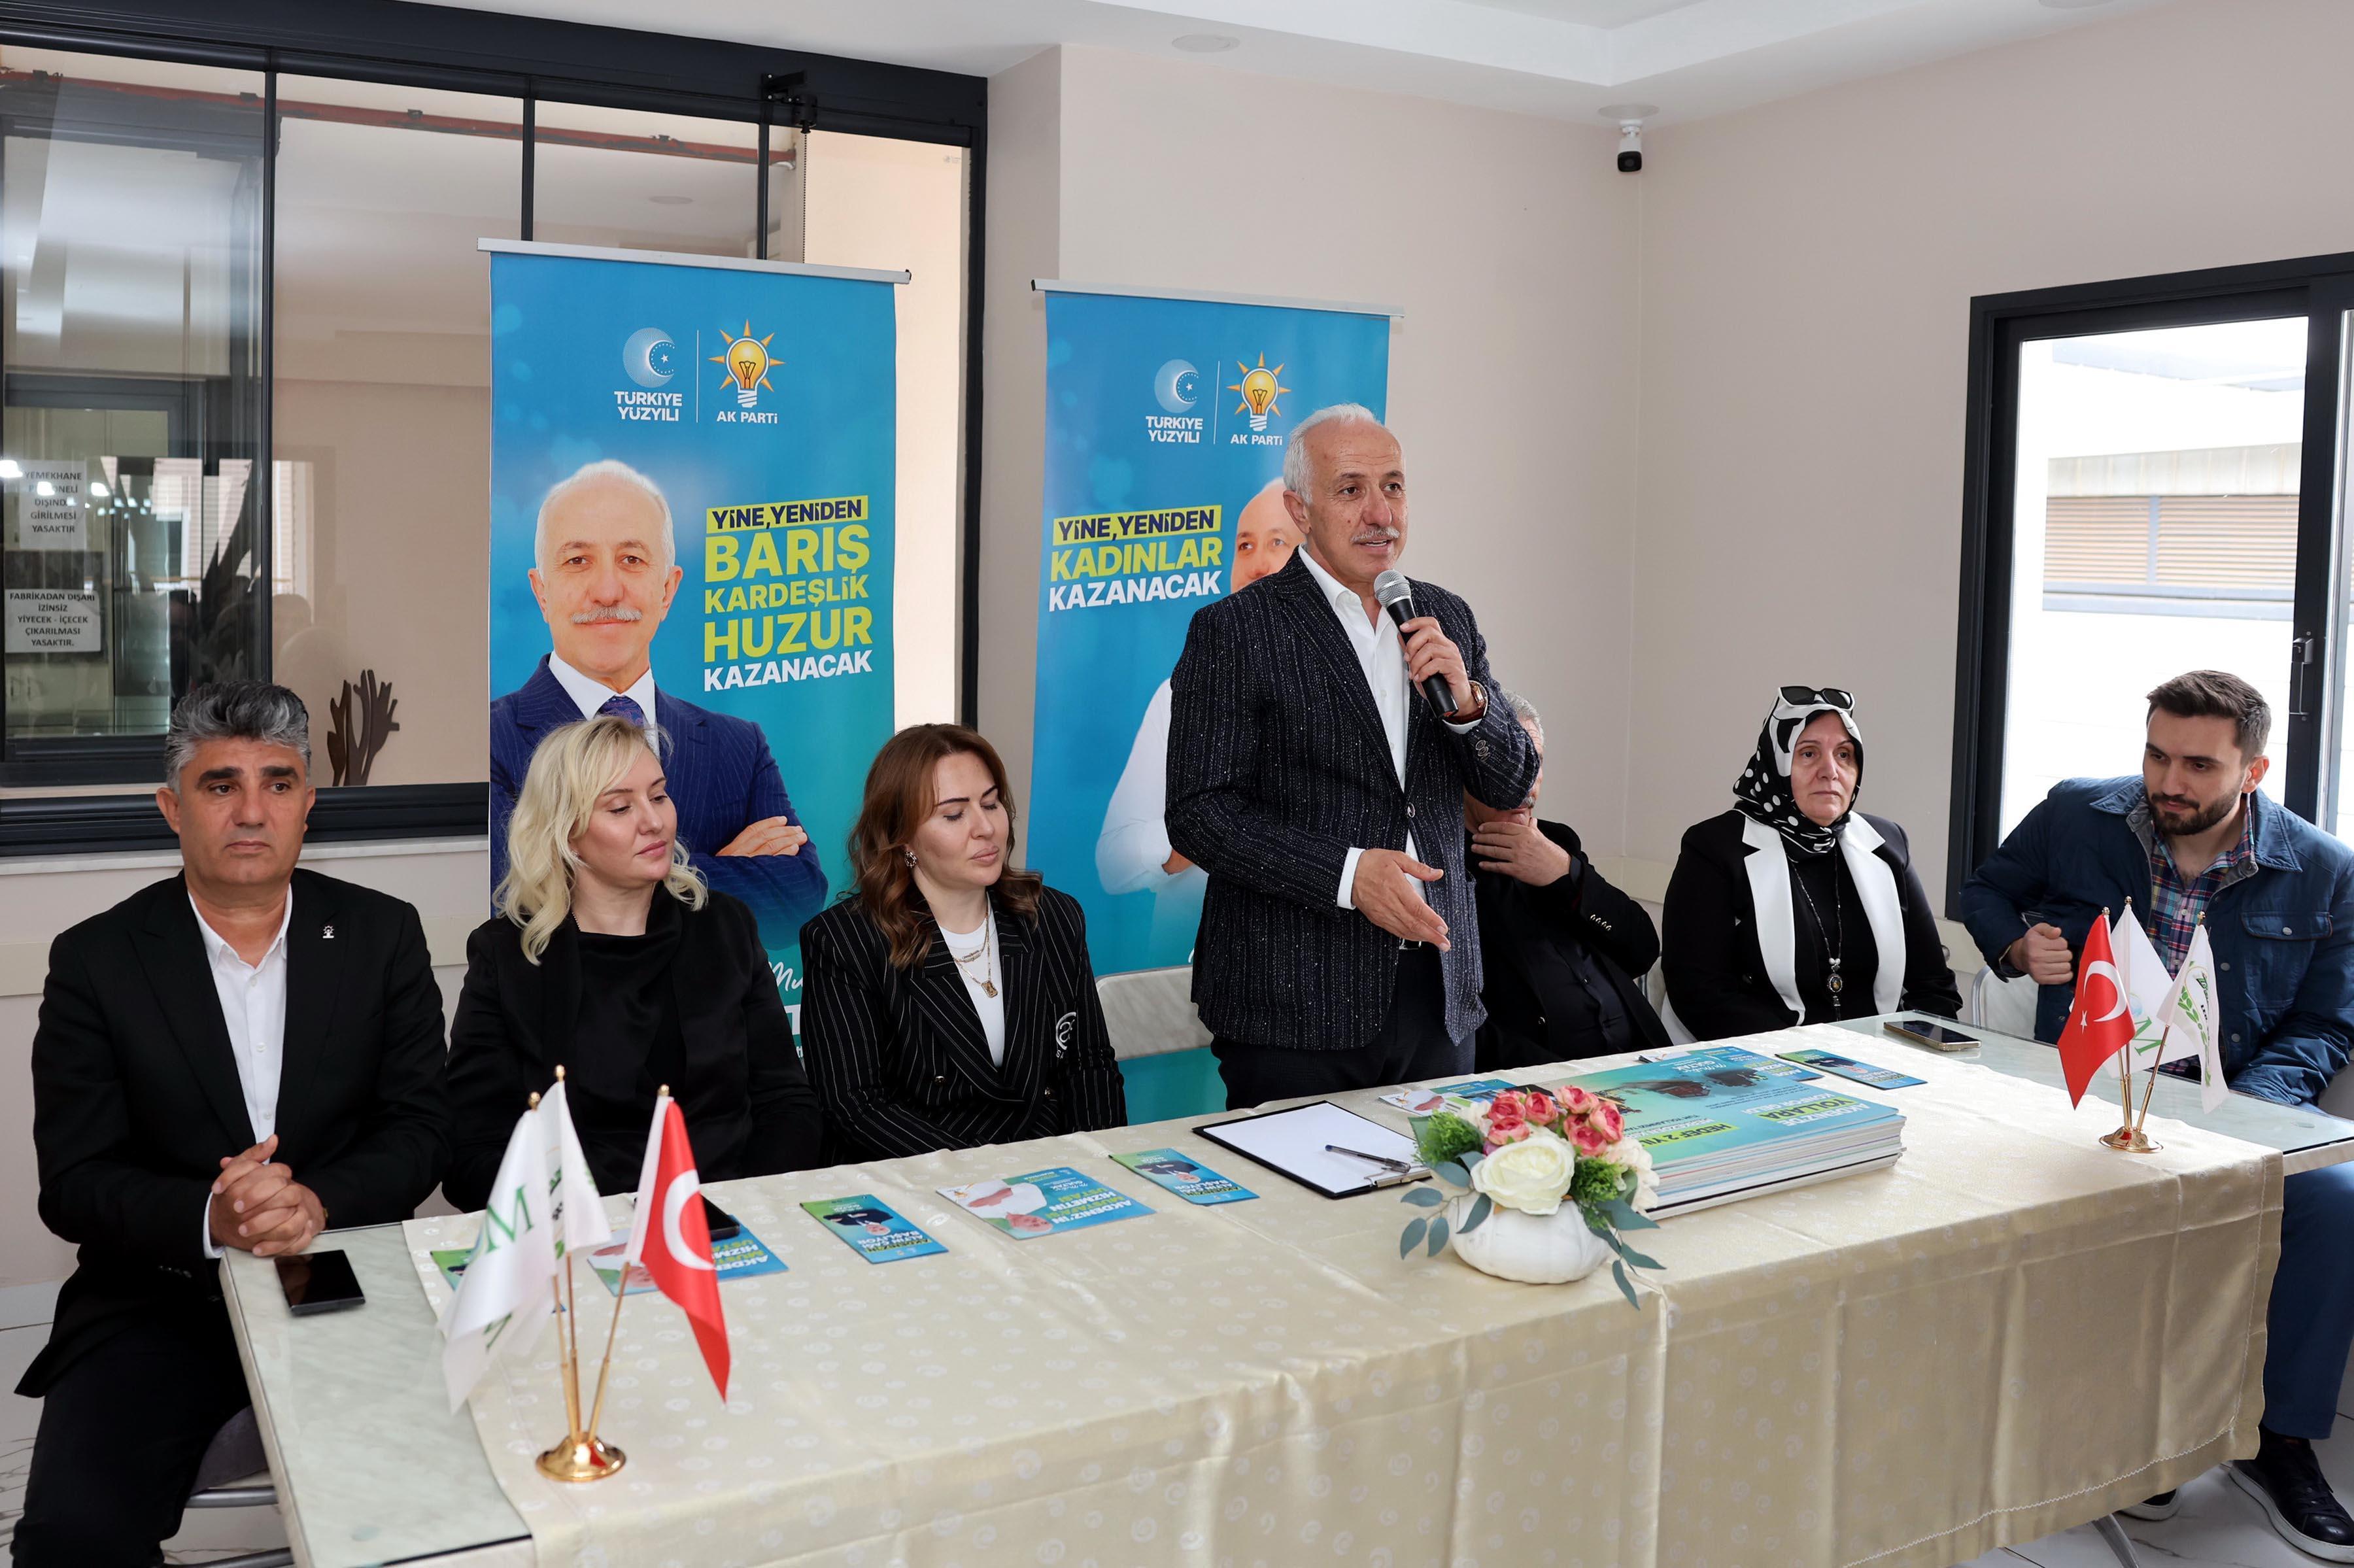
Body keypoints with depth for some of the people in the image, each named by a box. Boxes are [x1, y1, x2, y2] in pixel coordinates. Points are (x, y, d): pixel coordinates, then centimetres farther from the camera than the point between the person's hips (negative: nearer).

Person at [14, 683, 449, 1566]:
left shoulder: (382, 936, 4)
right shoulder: (96, 961, 1)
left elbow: (420, 1129, 2)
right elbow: (72, 1183, -2)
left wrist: (319, 1199, -19)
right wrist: (210, 1217, -22)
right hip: (160, 1301, 0)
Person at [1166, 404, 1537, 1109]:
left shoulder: (1447, 619, 10)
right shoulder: (1232, 631, -6)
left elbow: (1512, 785, 11)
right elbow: (1198, 814, -12)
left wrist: (1465, 701, -9)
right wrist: (1348, 873, -21)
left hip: (1439, 992, 5)